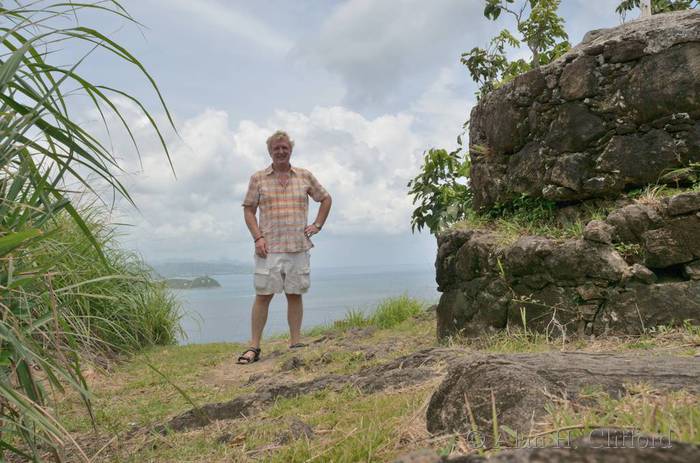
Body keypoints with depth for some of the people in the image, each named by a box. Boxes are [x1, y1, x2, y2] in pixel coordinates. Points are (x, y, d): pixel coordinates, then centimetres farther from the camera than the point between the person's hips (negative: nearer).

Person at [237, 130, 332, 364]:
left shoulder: (305, 176, 10)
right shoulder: (258, 178, 6)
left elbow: (325, 199, 21)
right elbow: (248, 210, 6)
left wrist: (317, 225, 10)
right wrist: (258, 237, -7)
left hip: (298, 247, 2)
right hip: (269, 248, -1)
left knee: (295, 294, 6)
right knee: (263, 295, -2)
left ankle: (296, 342, 13)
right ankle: (254, 347, 3)